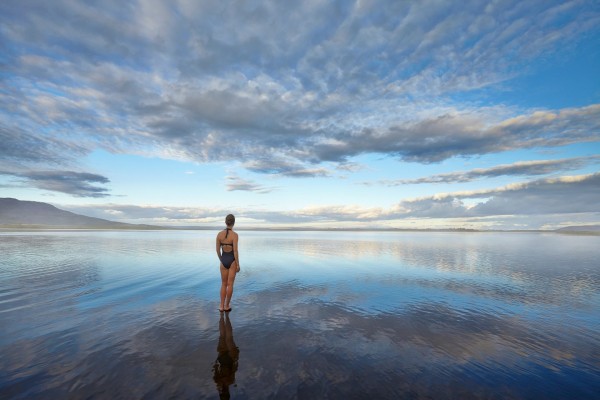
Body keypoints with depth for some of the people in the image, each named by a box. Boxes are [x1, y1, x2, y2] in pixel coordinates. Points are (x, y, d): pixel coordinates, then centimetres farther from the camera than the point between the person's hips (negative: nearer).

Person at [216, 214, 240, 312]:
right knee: (230, 284, 8)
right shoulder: (234, 235, -17)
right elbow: (235, 251, -17)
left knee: (223, 284, 17)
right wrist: (238, 264, -8)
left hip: (223, 260, 4)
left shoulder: (219, 234, -4)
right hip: (232, 260, -3)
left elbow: (218, 250, 2)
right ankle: (227, 306, 17)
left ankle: (221, 306, 19)